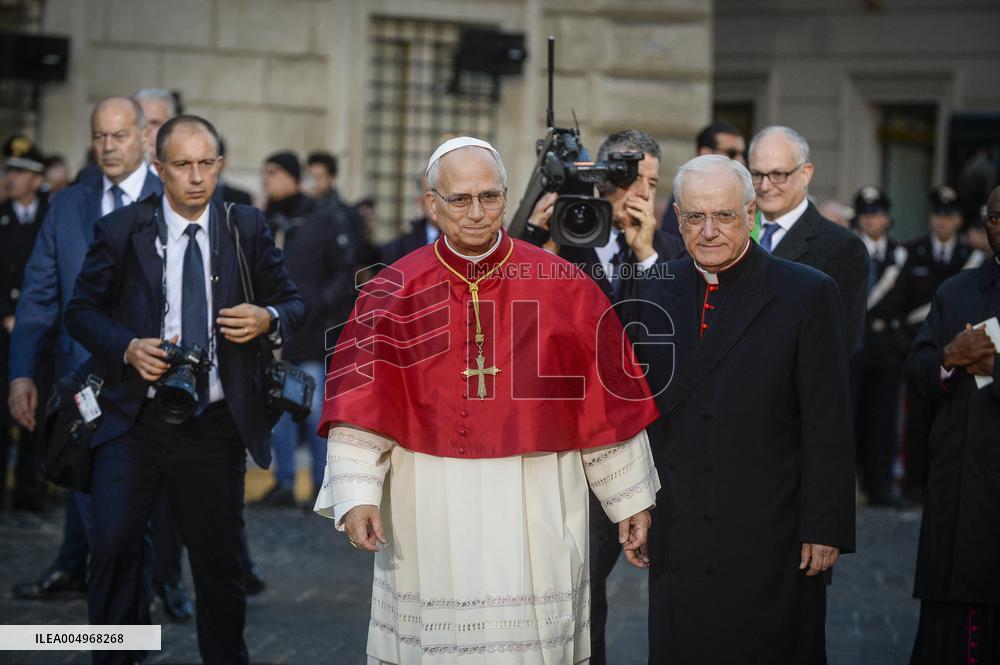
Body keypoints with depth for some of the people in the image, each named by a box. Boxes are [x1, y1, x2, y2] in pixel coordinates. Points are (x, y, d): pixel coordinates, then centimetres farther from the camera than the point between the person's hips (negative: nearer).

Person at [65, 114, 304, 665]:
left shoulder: (246, 228, 5)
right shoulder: (121, 231, 1)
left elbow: (292, 303, 11)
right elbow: (82, 311, 5)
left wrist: (268, 319, -13)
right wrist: (128, 348, -13)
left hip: (215, 426, 1)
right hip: (135, 420, -1)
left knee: (220, 560, 10)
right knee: (114, 549, -8)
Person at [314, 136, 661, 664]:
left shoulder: (562, 287, 0)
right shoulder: (397, 293, 0)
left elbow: (608, 402, 4)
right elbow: (361, 402, -7)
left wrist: (630, 502, 5)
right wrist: (357, 495, -19)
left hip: (535, 514, 0)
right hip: (431, 515, 0)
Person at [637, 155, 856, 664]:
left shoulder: (806, 294, -4)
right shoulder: (655, 289, 9)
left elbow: (828, 426, -6)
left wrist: (824, 528, -10)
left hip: (768, 543, -4)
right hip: (675, 541, 4)